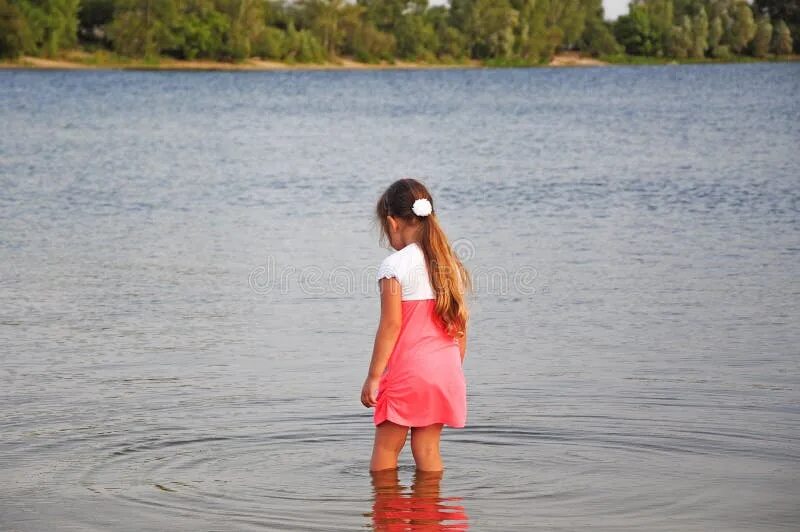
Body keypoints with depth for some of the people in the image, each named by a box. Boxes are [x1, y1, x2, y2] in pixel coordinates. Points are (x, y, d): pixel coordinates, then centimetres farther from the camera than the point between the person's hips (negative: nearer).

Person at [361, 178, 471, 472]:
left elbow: (391, 325, -14)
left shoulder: (394, 266, -10)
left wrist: (373, 376, -9)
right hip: (445, 370, 6)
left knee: (385, 448, 5)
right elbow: (461, 326, 11)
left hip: (407, 371, -6)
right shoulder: (451, 265, 9)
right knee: (428, 448, 11)